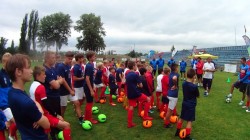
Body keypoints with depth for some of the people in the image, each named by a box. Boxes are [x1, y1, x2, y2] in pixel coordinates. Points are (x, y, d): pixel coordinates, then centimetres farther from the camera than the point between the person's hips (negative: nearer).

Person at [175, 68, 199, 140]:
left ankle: (178, 132, 35)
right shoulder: (194, 86, -22)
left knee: (181, 118, 20)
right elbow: (198, 95, -7)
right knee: (190, 121, 4)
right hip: (191, 105, -7)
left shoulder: (184, 84, -3)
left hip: (184, 103, 7)